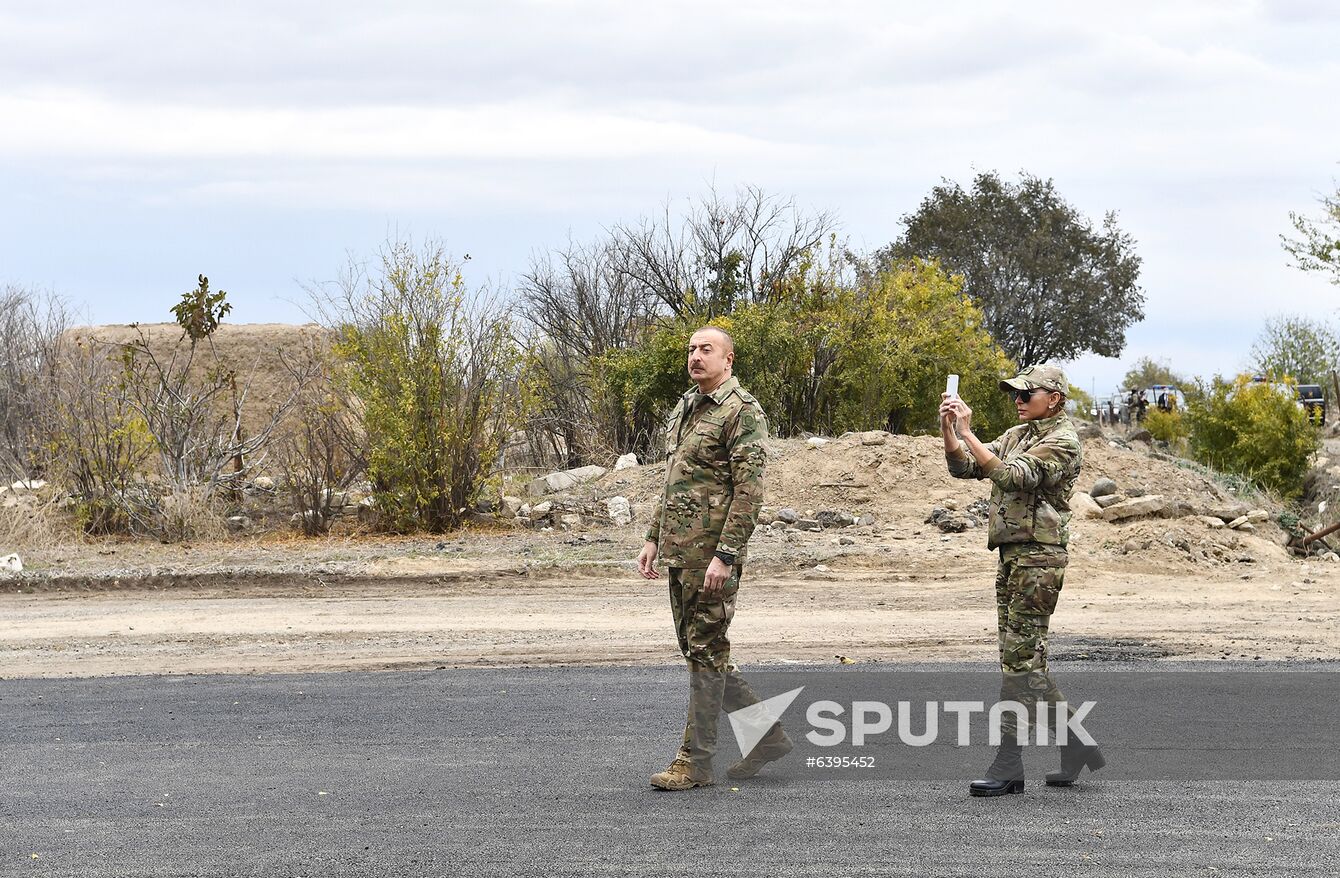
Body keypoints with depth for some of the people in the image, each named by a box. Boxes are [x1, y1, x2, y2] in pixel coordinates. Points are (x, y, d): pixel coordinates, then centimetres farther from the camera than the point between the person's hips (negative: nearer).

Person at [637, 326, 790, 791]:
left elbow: (749, 491, -17)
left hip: (713, 554, -9)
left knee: (706, 651, -5)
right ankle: (768, 734, 22)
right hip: (679, 552, 9)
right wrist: (653, 539, 18)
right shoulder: (683, 409, 17)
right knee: (698, 648, 12)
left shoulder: (742, 412, -11)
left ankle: (696, 760, 1)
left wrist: (725, 555, -22)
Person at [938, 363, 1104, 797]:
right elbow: (963, 467, 10)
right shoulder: (1017, 435, 17)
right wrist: (947, 427, -6)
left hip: (1039, 557, -9)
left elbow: (1011, 475, -23)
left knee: (1020, 658, -10)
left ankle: (1010, 764, -9)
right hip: (1011, 556, 9)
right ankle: (1077, 745, 21)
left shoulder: (1062, 441, -9)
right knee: (1027, 661, 11)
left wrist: (967, 432, -25)